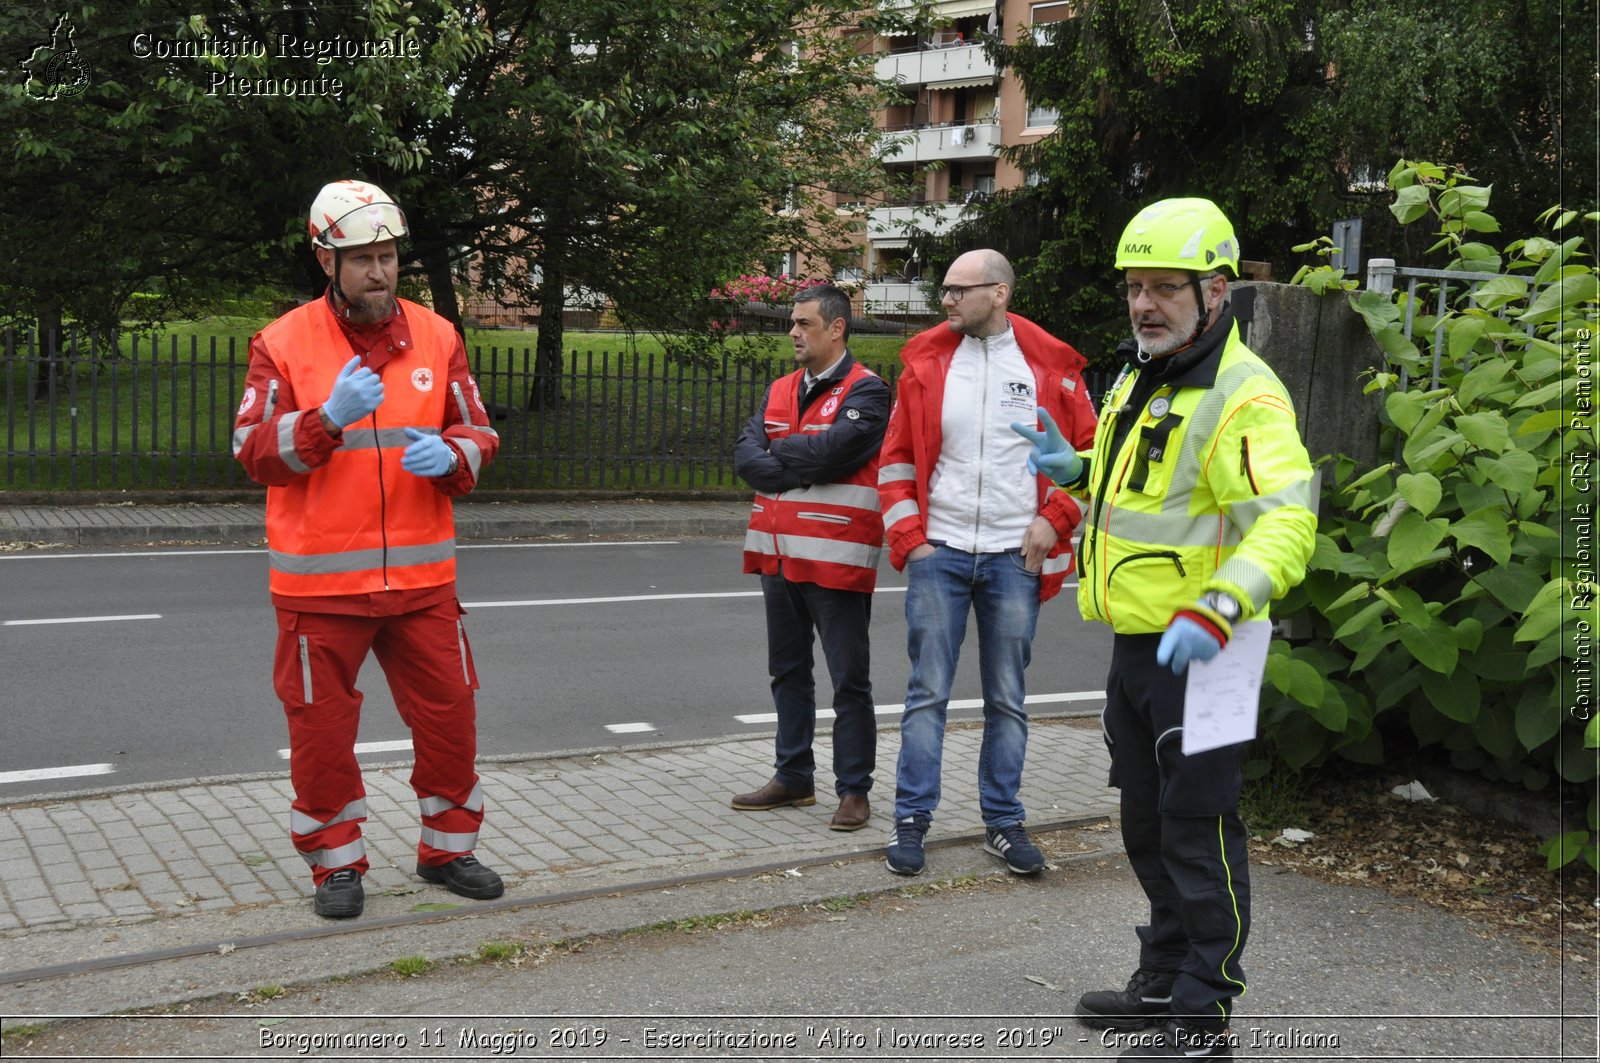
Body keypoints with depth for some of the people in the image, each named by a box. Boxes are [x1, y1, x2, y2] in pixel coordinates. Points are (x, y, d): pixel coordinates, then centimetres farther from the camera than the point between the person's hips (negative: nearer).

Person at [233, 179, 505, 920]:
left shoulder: (436, 337, 5)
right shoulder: (284, 343, -3)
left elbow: (479, 434, 9)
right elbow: (254, 453, -8)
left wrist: (449, 455, -14)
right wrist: (328, 419, -23)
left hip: (421, 575, 3)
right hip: (319, 579, -2)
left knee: (449, 716, 9)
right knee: (321, 728, 6)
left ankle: (447, 850, 28)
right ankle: (336, 864, 25)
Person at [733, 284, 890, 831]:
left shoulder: (865, 390, -6)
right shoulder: (780, 391, 15)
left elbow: (832, 449, -21)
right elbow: (745, 455, 3)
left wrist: (778, 453, -5)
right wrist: (802, 471, -13)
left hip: (835, 559, -7)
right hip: (779, 555, 7)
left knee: (849, 679, 1)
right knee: (788, 672, 15)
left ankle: (854, 789, 9)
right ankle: (793, 776, 27)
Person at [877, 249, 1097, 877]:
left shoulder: (1050, 365, 0)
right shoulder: (925, 360, 3)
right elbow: (897, 456, 7)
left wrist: (1054, 519, -4)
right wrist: (907, 537, -2)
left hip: (1015, 559, 0)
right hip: (939, 554, 0)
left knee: (1007, 699, 8)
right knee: (927, 693, 2)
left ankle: (1003, 822, 20)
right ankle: (911, 821, 11)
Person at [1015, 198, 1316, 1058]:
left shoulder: (1243, 396, -18)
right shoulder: (1138, 380, 13)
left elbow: (1285, 523, -28)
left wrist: (1216, 610, -40)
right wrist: (1075, 467, 11)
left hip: (1198, 653, -10)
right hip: (1135, 642, 10)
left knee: (1199, 829, -1)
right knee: (1148, 822, 20)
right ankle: (1163, 981, 36)